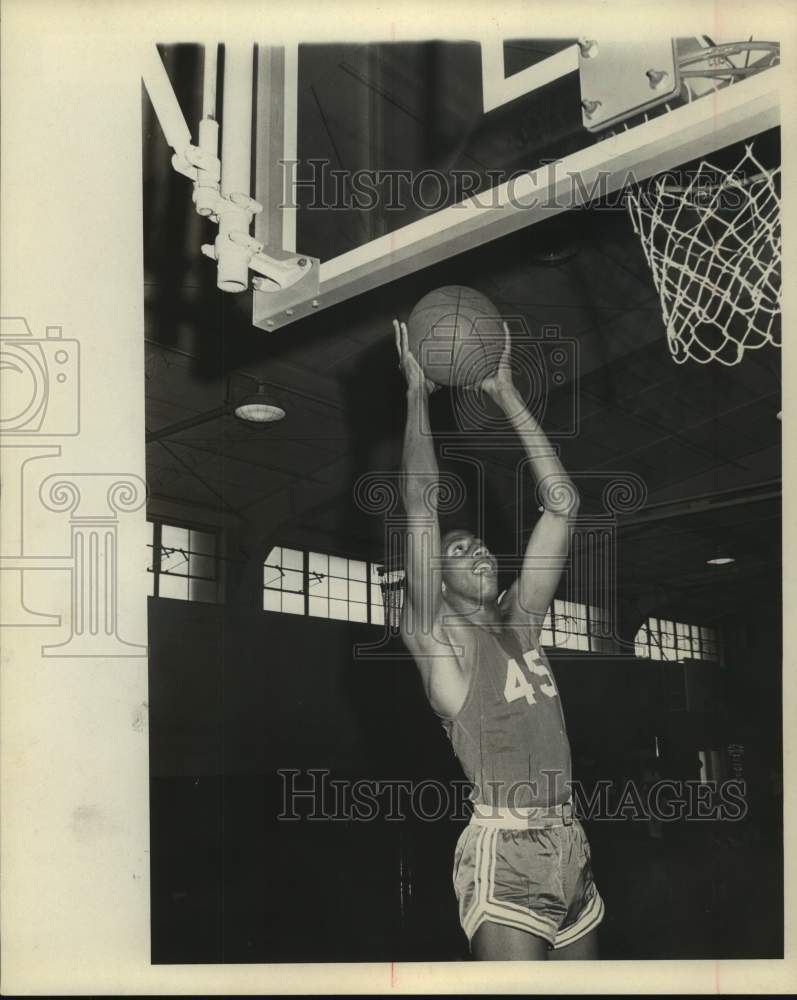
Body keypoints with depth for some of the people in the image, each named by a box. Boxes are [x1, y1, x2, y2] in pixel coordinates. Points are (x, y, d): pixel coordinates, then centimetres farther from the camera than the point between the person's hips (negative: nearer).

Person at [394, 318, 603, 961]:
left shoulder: (519, 620, 16)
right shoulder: (435, 632, 2)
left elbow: (562, 504, 13)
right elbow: (422, 503, -6)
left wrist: (507, 395, 12)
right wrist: (418, 394, 0)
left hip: (571, 852, 6)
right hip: (502, 854, -6)